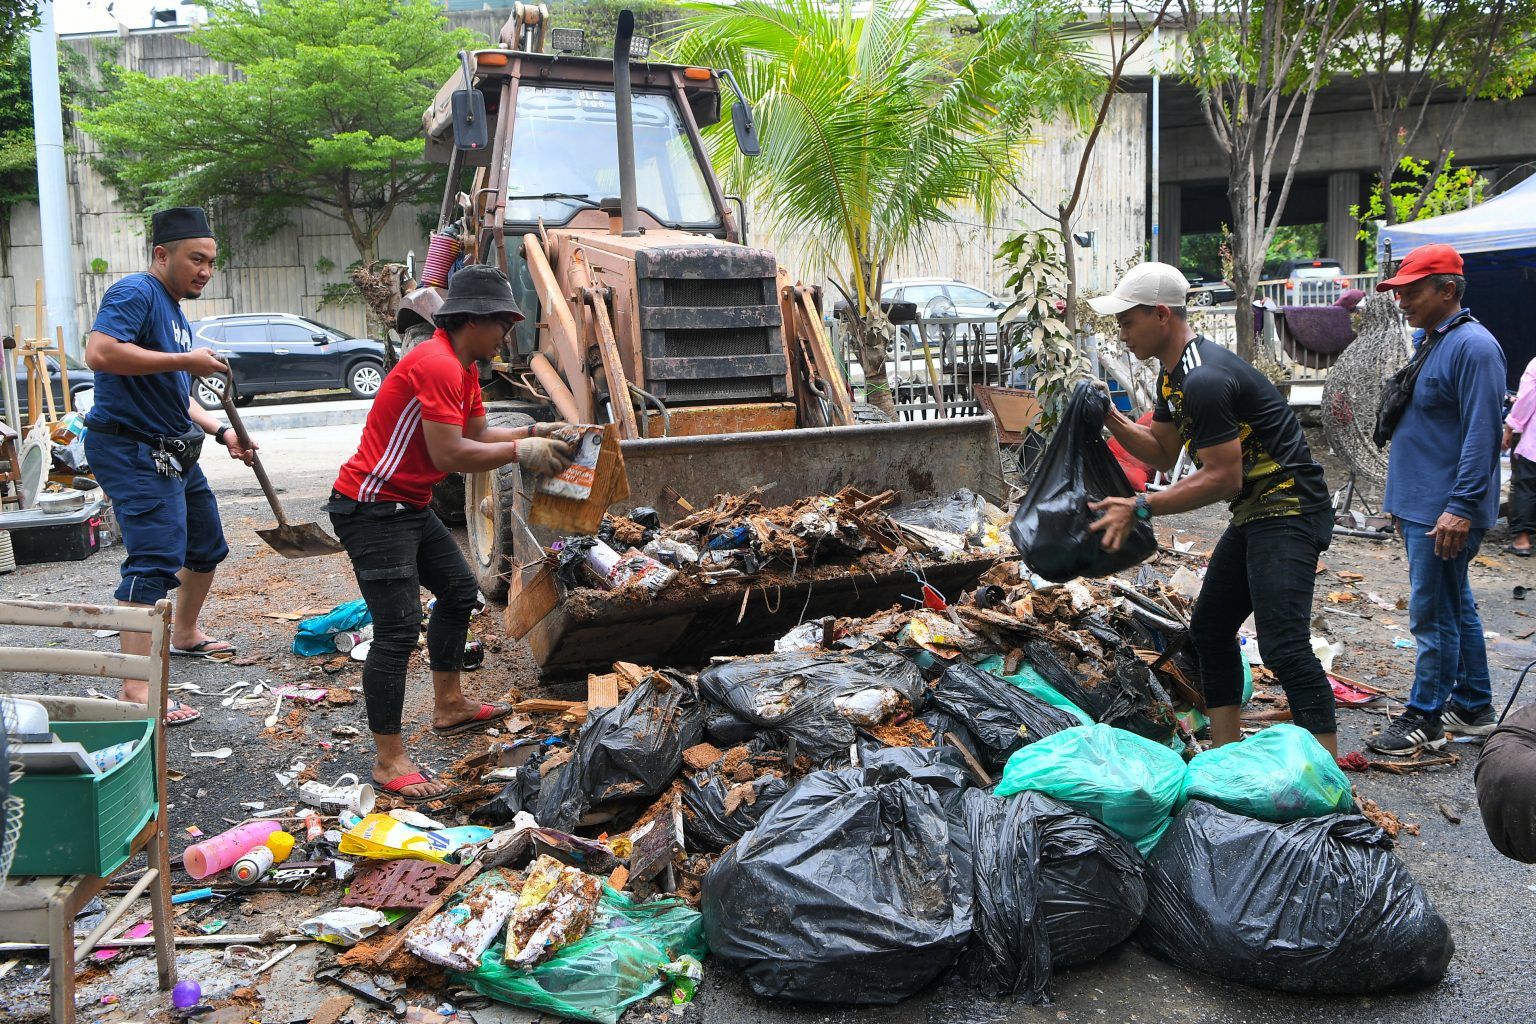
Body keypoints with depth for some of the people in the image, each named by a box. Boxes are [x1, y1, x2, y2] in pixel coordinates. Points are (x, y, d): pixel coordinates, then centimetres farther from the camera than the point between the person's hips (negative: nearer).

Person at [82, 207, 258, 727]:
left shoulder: (175, 312, 18)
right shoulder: (136, 293, -13)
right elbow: (99, 352, -30)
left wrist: (222, 433, 13)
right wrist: (186, 361, -25)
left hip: (172, 451, 10)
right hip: (132, 450, -10)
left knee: (207, 545, 24)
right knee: (156, 561, -19)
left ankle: (185, 635, 47)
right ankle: (136, 693, -22)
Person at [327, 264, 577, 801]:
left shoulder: (462, 367, 12)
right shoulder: (437, 364, -23)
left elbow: (477, 433, 14)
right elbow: (449, 454, -28)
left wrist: (533, 433, 0)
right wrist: (521, 452, -18)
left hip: (411, 506, 12)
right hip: (372, 508, -12)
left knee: (458, 590, 23)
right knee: (398, 629, -14)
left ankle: (449, 706, 38)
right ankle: (389, 760, -6)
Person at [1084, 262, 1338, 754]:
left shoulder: (1204, 380, -23)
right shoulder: (1174, 373, 11)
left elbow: (1223, 477, -23)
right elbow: (1163, 452, 15)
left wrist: (1140, 508, -22)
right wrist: (1112, 421, -1)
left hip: (1287, 510, -11)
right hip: (1253, 513, 11)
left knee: (1283, 645, -19)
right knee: (1210, 630, 14)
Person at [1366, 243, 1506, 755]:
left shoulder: (1472, 346, -17)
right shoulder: (1424, 340, 14)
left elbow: (1481, 435, -22)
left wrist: (1460, 508, -25)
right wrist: (1402, 499, 24)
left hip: (1445, 513, -10)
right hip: (1419, 503, 10)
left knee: (1433, 614, -2)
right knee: (1456, 608, 17)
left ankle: (1424, 718, 8)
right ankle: (1473, 708, 29)